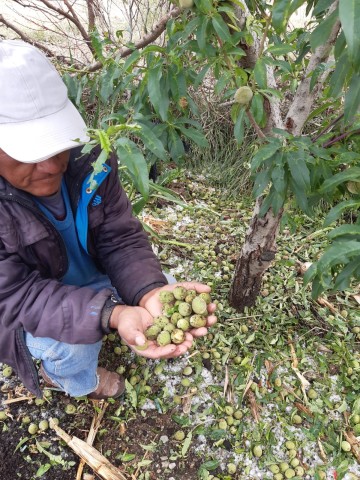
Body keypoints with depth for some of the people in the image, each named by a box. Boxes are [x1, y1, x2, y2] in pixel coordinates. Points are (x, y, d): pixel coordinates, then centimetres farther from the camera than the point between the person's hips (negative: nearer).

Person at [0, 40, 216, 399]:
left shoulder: (89, 160, -22)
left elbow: (121, 239, -21)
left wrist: (151, 292, -42)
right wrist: (112, 315, -50)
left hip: (92, 275, 5)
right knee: (71, 349, -27)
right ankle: (80, 383, 16)